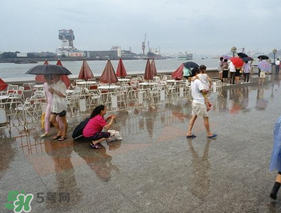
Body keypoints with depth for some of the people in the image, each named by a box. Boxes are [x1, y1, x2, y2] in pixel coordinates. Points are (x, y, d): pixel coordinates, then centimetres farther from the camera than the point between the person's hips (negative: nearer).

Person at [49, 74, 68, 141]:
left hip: (61, 105, -8)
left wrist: (54, 91, -20)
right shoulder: (53, 84, 11)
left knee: (63, 121, 5)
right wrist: (51, 91, -2)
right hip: (54, 104, 8)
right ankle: (59, 132, 27)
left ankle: (64, 135, 19)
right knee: (52, 119, 11)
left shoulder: (62, 84, -13)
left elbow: (63, 95, -21)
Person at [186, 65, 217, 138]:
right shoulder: (198, 81, -19)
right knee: (206, 117, 4)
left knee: (194, 117, 12)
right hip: (200, 103, -9)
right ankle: (209, 134, 16)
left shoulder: (193, 80, 10)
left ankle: (189, 133, 13)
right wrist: (207, 91, -2)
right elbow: (203, 91, -22)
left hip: (195, 101, 9)